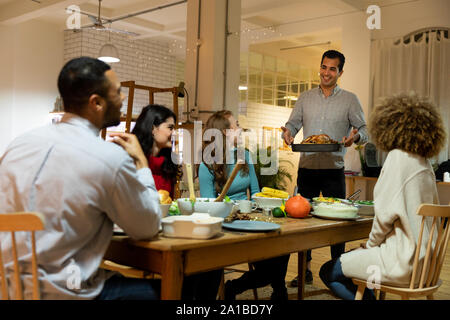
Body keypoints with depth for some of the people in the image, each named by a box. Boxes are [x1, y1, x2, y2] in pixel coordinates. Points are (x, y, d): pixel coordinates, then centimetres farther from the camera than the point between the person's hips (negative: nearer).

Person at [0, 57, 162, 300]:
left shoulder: (20, 143, 2)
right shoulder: (112, 158, -17)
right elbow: (148, 228, -3)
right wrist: (141, 161, 7)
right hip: (55, 292, -7)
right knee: (159, 288, 8)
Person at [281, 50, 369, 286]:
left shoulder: (350, 100, 6)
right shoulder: (305, 98, 13)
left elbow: (363, 131, 3)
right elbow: (292, 123, 12)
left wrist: (355, 137, -20)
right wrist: (288, 133, -11)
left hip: (334, 170, -2)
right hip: (307, 167, 3)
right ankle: (305, 270, 20)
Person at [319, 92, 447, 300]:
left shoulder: (398, 157, -14)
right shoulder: (425, 164, 11)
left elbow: (387, 212, -18)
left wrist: (371, 244, -1)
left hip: (402, 262, -9)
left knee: (328, 273, 1)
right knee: (349, 256, 24)